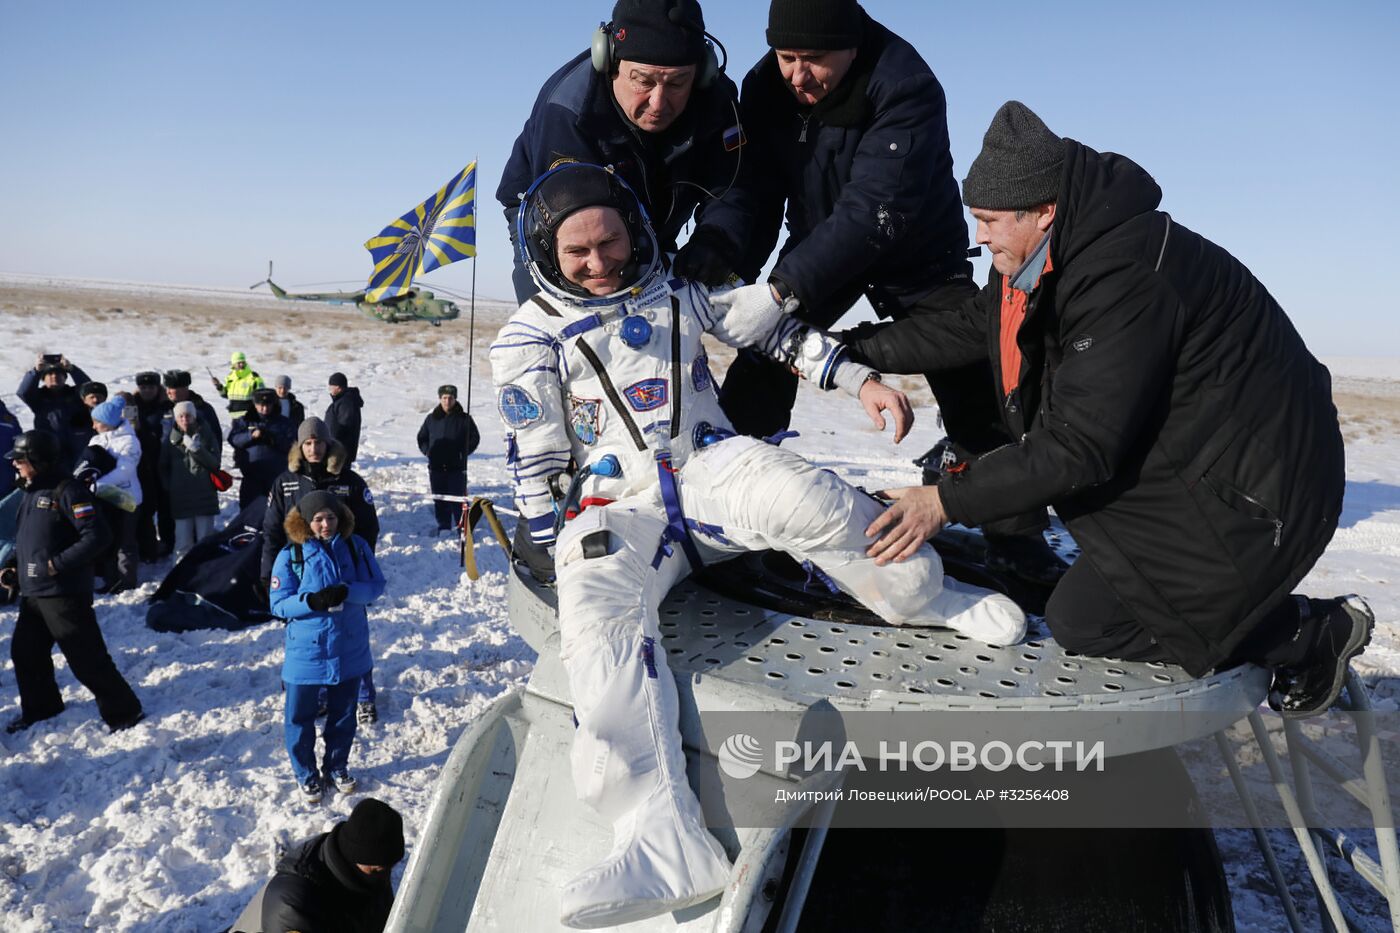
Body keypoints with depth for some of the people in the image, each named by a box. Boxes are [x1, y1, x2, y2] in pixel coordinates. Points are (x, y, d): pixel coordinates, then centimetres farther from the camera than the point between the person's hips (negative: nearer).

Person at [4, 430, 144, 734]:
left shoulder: (67, 491, -16)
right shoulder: (32, 491, 13)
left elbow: (97, 536, -23)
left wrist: (57, 564, -22)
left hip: (64, 594, -10)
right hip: (32, 593, 10)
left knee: (86, 658, -6)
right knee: (24, 652, 20)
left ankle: (123, 712, 5)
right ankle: (39, 707, 40)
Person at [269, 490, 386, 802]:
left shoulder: (356, 546, -4)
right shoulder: (290, 555, -10)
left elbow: (377, 585, -5)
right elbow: (279, 604, -10)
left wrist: (346, 592, -24)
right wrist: (311, 601, -28)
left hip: (350, 649, 2)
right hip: (305, 651, -2)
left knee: (343, 713, 18)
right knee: (300, 717, 10)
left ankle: (337, 767, 38)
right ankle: (306, 774, 31)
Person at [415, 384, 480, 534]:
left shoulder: (464, 418, -1)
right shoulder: (431, 418, 7)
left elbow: (474, 437, 4)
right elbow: (422, 437, 20)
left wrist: (463, 453, -3)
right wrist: (427, 451, 6)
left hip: (457, 467, -3)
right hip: (436, 467, 3)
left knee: (458, 499, -3)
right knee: (439, 500, 7)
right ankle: (443, 527, 16)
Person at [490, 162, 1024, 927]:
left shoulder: (680, 289, 13)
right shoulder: (529, 338, 8)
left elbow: (776, 332, 16)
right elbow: (537, 465, 7)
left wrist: (860, 380, 5)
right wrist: (554, 552, 2)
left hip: (710, 468, 1)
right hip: (614, 506, 0)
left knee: (797, 495, -35)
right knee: (596, 611, -33)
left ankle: (930, 598, -11)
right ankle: (667, 839, -41)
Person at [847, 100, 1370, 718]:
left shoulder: (1126, 275, -28)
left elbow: (1081, 446, -29)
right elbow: (967, 329, 9)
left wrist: (947, 502, -25)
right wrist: (846, 348, 3)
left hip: (1257, 492, -10)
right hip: (1183, 462, 10)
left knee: (1081, 620, -9)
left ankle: (1311, 634, 9)